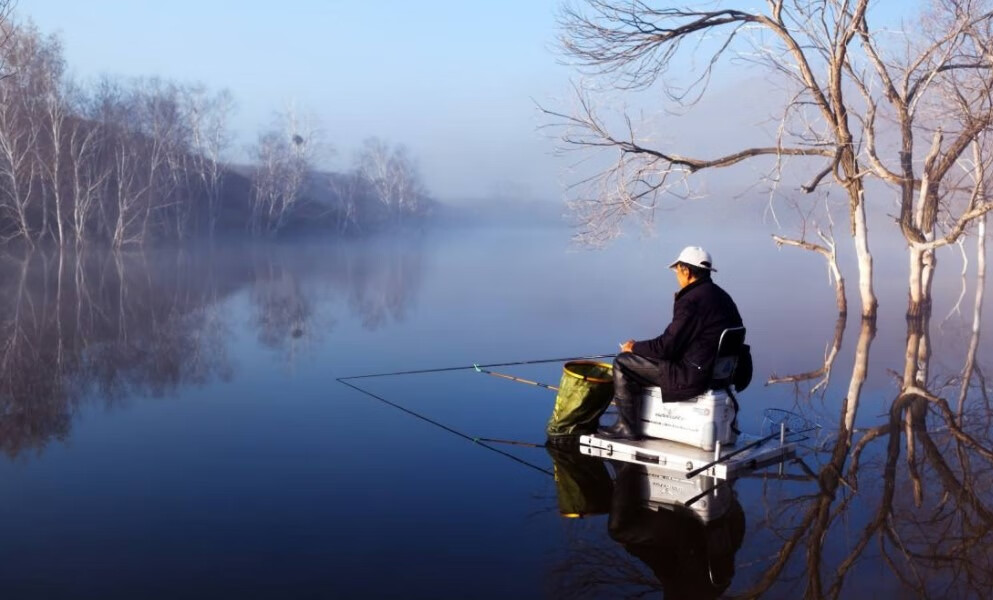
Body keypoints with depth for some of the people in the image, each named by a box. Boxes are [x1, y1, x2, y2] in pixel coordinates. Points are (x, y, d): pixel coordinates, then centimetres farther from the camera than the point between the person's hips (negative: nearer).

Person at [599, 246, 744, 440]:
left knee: (623, 362, -2)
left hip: (693, 375, -10)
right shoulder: (722, 297, 9)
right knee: (643, 359, 26)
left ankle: (627, 427, 6)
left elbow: (666, 346, -18)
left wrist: (634, 347, -2)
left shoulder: (691, 300, -20)